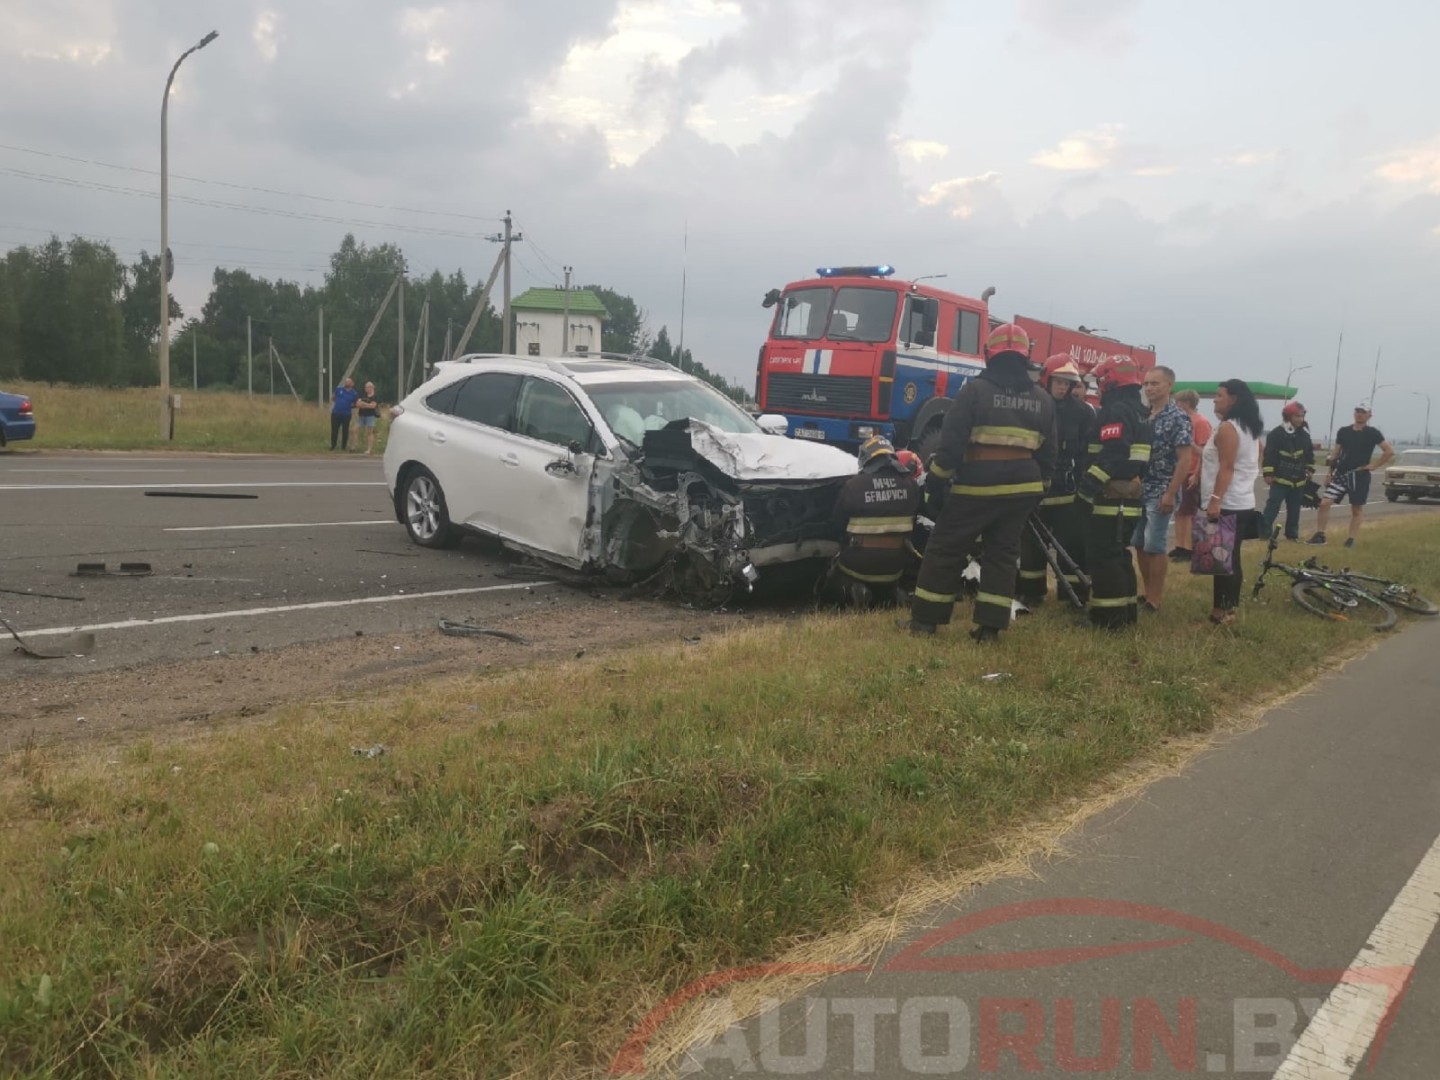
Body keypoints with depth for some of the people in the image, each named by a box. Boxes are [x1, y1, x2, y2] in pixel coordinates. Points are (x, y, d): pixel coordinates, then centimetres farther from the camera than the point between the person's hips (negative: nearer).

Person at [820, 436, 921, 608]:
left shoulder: (854, 485, -14)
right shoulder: (910, 484, -4)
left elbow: (838, 521, -2)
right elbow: (913, 520, 8)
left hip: (857, 563, -3)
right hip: (893, 565, 4)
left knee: (829, 590, 20)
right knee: (884, 592, 31)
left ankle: (851, 592, -10)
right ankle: (885, 597, -2)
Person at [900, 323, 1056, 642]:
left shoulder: (975, 390, -6)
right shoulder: (1042, 400, 11)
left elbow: (952, 442, -10)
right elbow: (1047, 454, 16)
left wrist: (936, 481, -5)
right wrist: (1039, 489, 25)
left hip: (977, 484, -5)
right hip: (1022, 487, 5)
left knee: (946, 549, 3)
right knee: (1002, 553, 10)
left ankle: (925, 619, 6)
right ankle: (990, 625, 7)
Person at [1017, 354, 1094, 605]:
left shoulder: (1081, 411, 1)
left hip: (1067, 489, -1)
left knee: (1072, 543, -2)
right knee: (1031, 541, 10)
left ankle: (1076, 594, 6)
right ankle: (1031, 592, 23)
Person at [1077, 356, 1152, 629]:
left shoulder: (1116, 410, -14)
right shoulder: (1140, 412, 18)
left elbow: (1112, 455, -26)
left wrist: (1088, 484, -27)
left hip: (1111, 497, -10)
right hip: (1131, 496, 10)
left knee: (1102, 557, -7)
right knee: (1119, 554, 17)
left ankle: (1110, 616, -6)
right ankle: (1126, 611, 21)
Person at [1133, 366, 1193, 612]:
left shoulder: (1178, 418, -11)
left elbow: (1184, 460, -15)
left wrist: (1170, 493, -19)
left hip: (1161, 493, -7)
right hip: (1141, 491, 7)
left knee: (1155, 546, -4)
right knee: (1139, 544, 10)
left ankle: (1154, 600, 4)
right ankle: (1146, 592, 21)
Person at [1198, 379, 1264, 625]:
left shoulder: (1227, 428, -13)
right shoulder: (1250, 429, 16)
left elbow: (1226, 468, -20)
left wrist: (1215, 499, -24)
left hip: (1226, 505, -10)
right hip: (1243, 503, 10)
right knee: (1230, 558, 13)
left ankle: (1223, 610, -5)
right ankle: (1229, 607, 18)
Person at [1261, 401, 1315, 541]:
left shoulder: (1305, 434, 9)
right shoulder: (1277, 434, -11)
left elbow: (1310, 454, 20)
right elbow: (1269, 455, -13)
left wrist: (1310, 470, 14)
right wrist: (1268, 473, -16)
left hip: (1299, 480, 6)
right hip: (1280, 478, -6)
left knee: (1294, 508, 12)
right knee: (1273, 505, -12)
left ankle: (1292, 533, 21)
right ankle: (1265, 532, -11)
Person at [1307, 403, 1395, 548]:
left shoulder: (1372, 433, -4)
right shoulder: (1343, 431, 8)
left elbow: (1390, 451, -7)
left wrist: (1374, 466, -8)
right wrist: (1330, 474, 10)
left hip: (1360, 476, -3)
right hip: (1341, 474, 3)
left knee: (1357, 509, 5)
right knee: (1324, 503, -7)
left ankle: (1351, 539, 12)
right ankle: (1320, 535, 0)